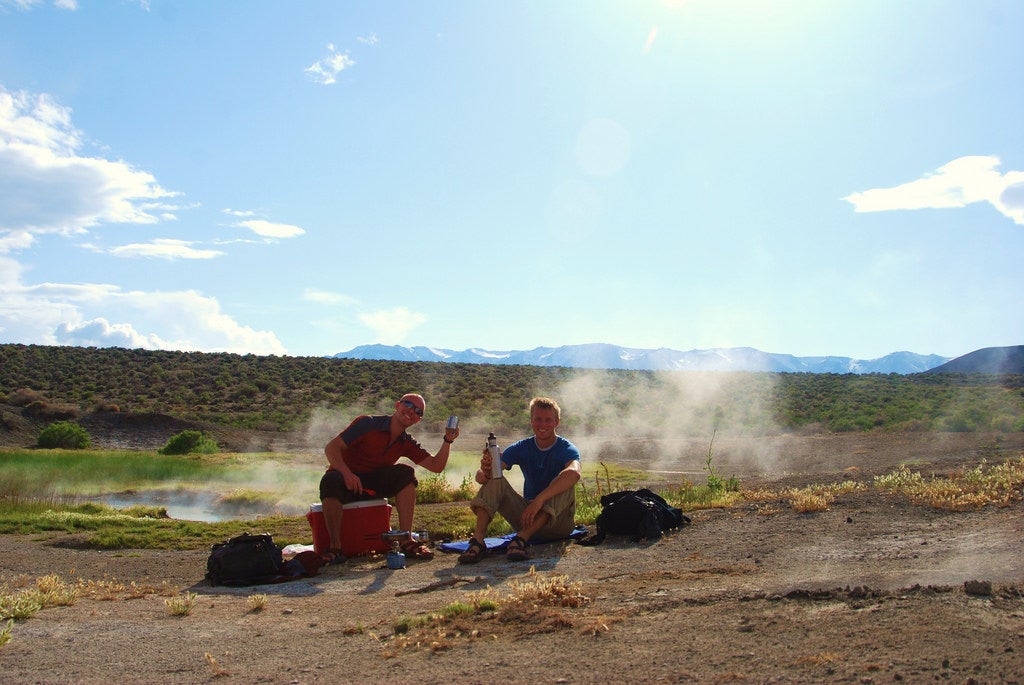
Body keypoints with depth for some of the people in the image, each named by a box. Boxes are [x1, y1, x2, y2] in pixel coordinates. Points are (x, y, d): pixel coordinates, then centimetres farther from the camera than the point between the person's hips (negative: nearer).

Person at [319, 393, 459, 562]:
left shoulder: (407, 444, 6)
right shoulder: (367, 424, -13)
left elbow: (436, 466, 1)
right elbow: (331, 448, -18)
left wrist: (447, 441, -15)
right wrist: (347, 473, -34)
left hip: (372, 485, 5)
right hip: (345, 480, -5)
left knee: (406, 473, -18)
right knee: (331, 480, -39)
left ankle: (407, 542, -20)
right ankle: (335, 548, -31)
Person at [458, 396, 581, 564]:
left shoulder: (566, 449, -9)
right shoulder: (521, 448, 2)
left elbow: (574, 472, -35)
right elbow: (481, 477, -10)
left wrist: (540, 499, -47)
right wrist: (485, 472, -36)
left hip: (558, 521, -3)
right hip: (528, 516, 3)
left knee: (566, 482, -29)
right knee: (495, 481, -14)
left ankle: (521, 538, -40)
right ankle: (477, 541, -33)